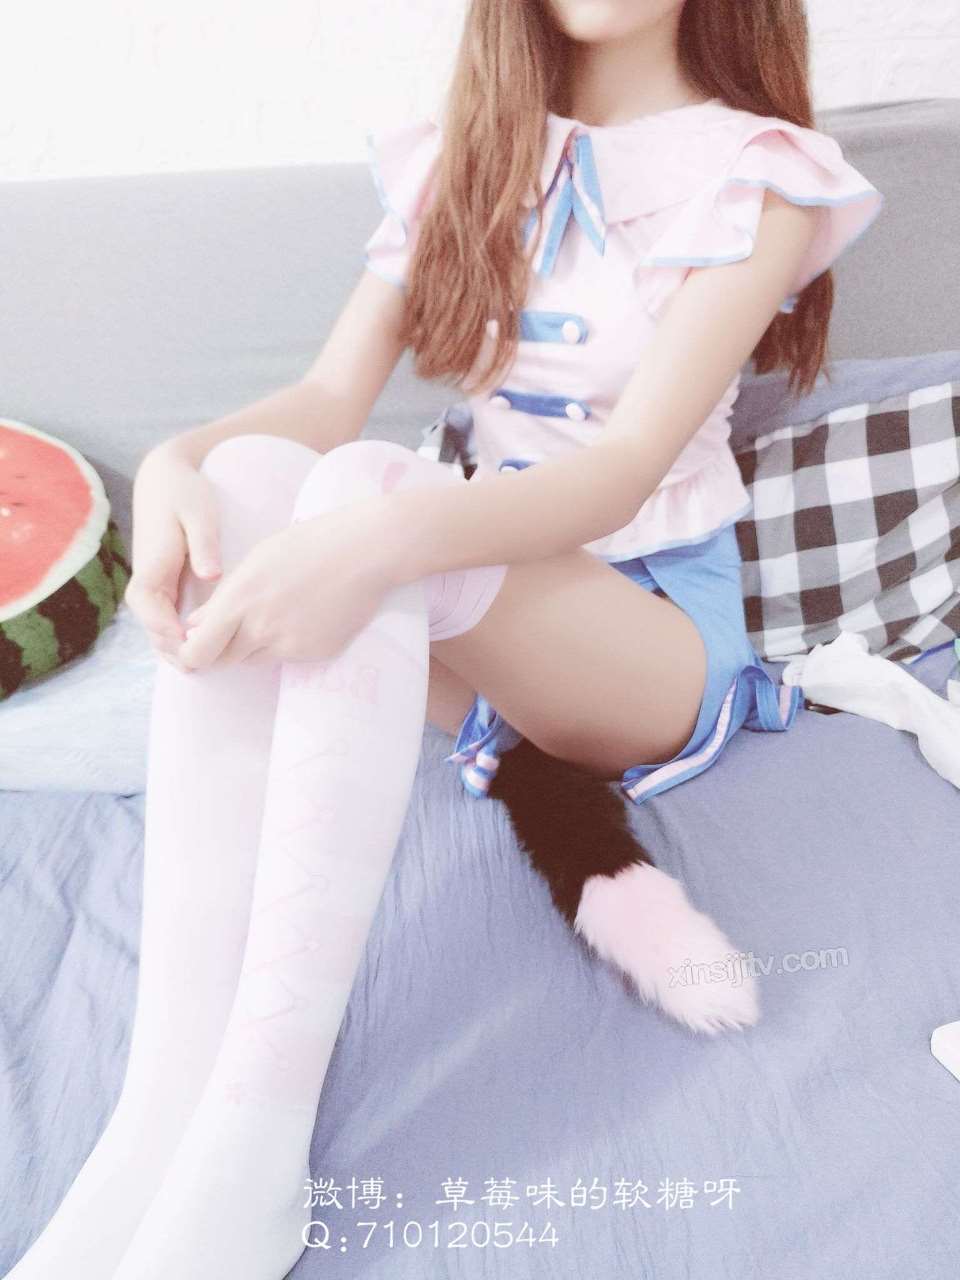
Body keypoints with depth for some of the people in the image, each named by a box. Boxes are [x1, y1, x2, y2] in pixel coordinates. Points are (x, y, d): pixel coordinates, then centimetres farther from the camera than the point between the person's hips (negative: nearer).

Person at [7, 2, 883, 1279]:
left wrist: (385, 531, -35)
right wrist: (178, 459, -21)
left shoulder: (759, 171, 0)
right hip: (471, 611, 4)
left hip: (661, 617, -3)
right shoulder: (464, 157, 14)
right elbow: (332, 393, 0)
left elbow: (630, 465, -18)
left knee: (365, 485, -31)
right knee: (246, 477, -24)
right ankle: (170, 1099, -29)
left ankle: (251, 1144, -32)